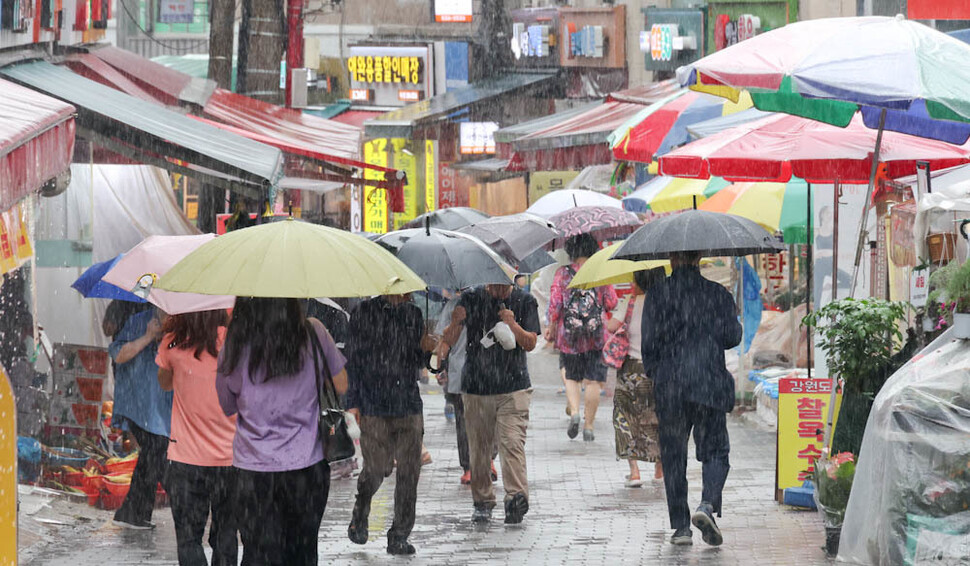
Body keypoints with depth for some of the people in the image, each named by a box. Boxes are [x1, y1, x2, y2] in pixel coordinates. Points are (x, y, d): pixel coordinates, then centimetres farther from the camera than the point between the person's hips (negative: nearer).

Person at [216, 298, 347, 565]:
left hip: (255, 469, -1)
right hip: (308, 463, 1)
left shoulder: (233, 347, -9)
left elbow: (226, 407, 4)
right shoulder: (313, 333, -9)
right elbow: (341, 386, 3)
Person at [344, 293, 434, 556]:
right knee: (375, 469, -2)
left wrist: (425, 350, -4)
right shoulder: (365, 313, -1)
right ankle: (360, 517, 28)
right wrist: (353, 401, -4)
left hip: (409, 406, 4)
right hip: (374, 406, -4)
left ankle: (399, 536, 7)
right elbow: (353, 359, 0)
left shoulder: (414, 314, 12)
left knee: (409, 472, -1)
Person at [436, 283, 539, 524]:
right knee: (479, 448, 5)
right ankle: (482, 502, 15)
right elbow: (453, 330, -4)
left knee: (512, 443, -16)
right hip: (476, 387, 1)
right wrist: (442, 348, -24)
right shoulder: (471, 299, 5)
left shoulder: (524, 302, 5)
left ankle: (517, 497, -24)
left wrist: (513, 325, -19)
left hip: (513, 388, -1)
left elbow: (530, 344, -1)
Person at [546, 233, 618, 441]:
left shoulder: (563, 273, -2)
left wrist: (551, 326, 7)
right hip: (596, 333, 0)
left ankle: (574, 411, -9)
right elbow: (611, 303, -1)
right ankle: (589, 425, 4)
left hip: (569, 333, 0)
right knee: (593, 380, 5)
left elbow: (555, 303, -6)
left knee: (572, 377, 14)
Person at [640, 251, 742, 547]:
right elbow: (732, 336, 1)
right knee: (715, 450, 7)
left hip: (669, 388, 0)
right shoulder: (718, 293, 2)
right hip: (710, 385, 0)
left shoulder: (657, 294, 1)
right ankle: (708, 504, -19)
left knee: (673, 456, 8)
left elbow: (648, 342, -1)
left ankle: (680, 525, 7)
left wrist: (653, 372, 16)